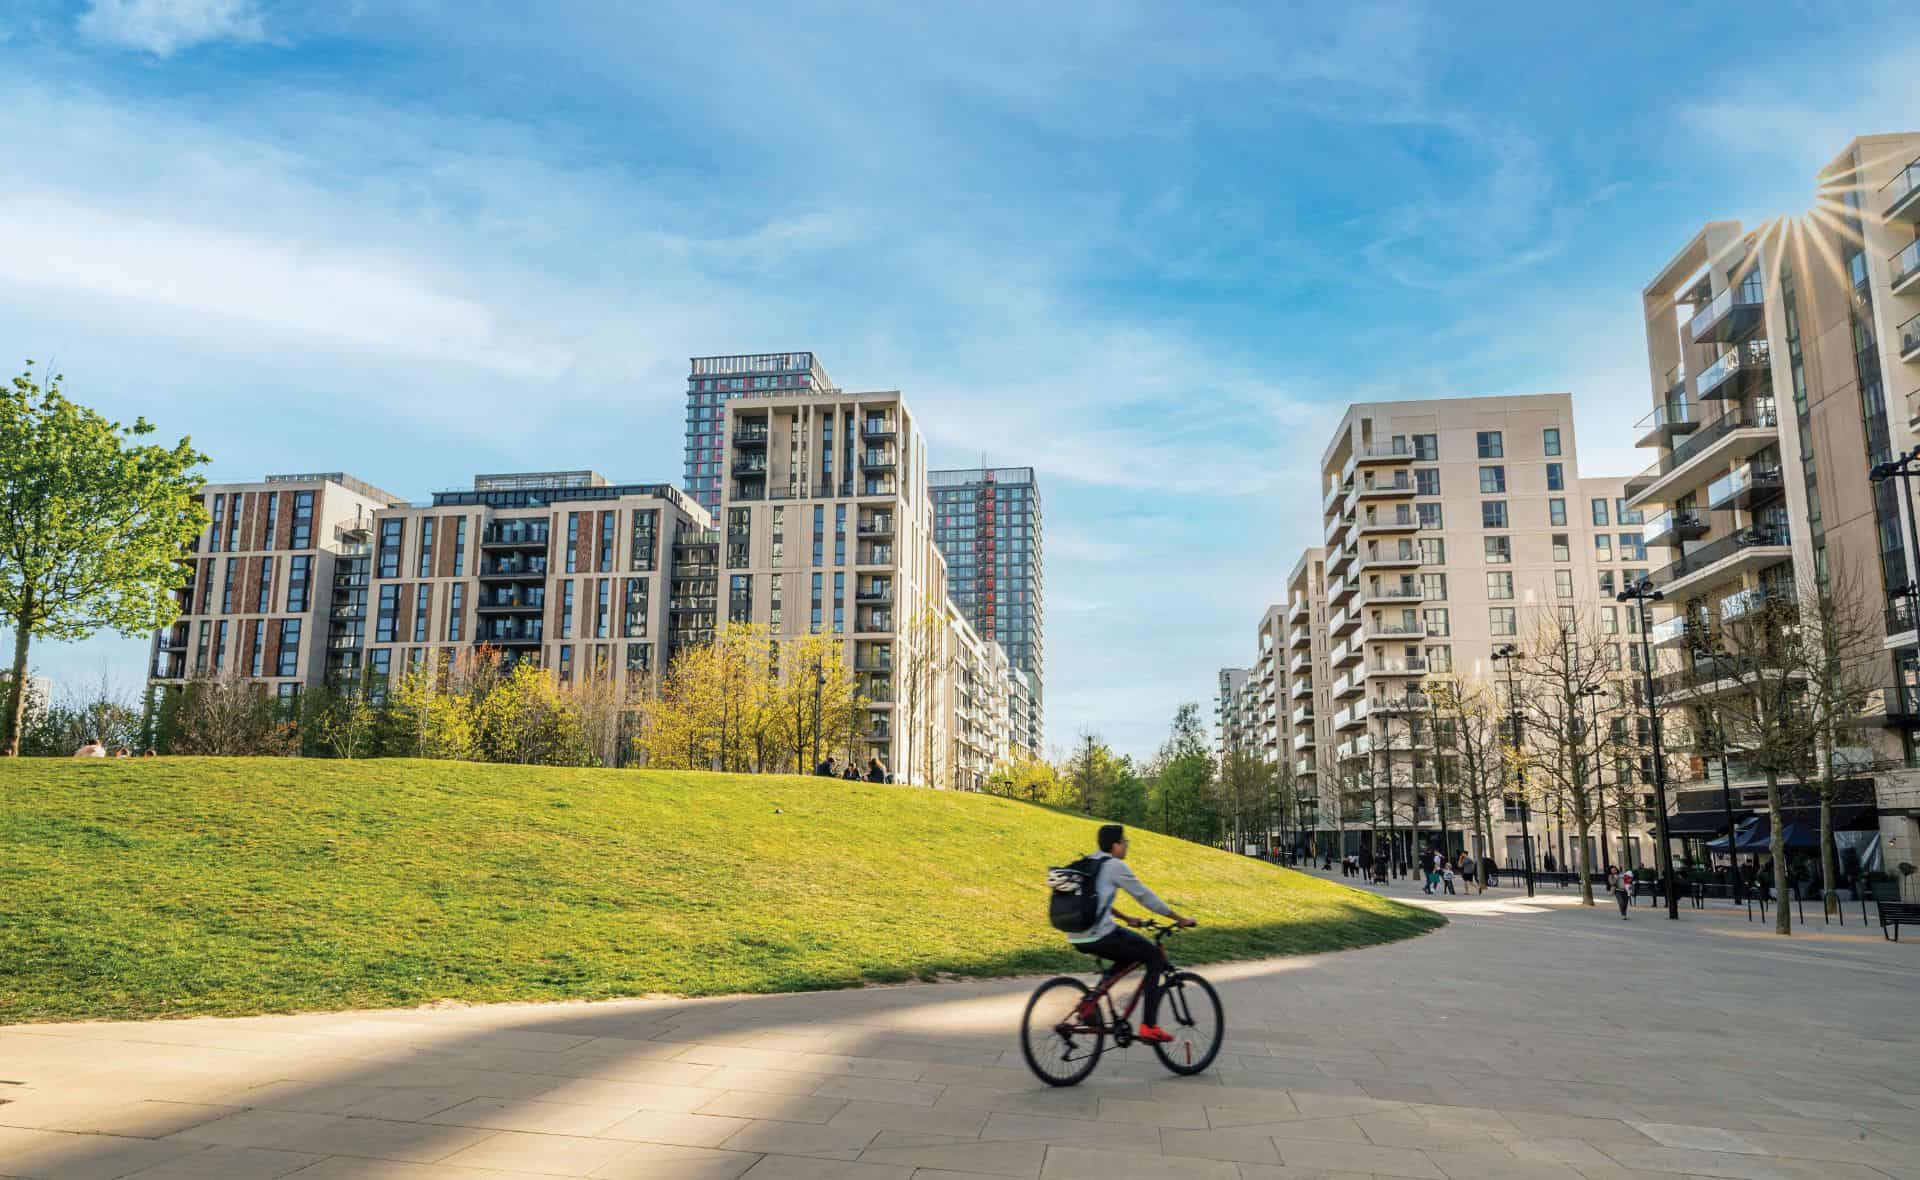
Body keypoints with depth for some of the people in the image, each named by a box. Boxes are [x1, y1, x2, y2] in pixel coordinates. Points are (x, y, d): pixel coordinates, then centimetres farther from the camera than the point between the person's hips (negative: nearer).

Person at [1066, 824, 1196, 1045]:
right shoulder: (1115, 866, -7)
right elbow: (1145, 896, -3)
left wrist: (1126, 918, 34)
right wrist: (1180, 918, 6)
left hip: (1077, 938, 8)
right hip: (1100, 937, -8)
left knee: (1130, 952, 30)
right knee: (1156, 958, 7)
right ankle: (1149, 1026, 2)